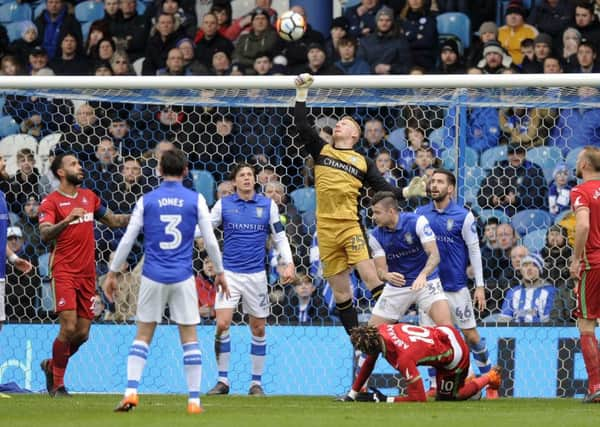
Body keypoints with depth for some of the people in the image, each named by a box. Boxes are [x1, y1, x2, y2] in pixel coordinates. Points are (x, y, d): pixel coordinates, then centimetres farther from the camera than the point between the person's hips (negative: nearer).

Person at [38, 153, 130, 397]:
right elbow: (45, 235, -20)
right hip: (64, 273, -6)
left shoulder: (89, 196, 14)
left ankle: (52, 365, 29)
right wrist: (67, 219, -35)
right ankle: (57, 384, 1)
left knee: (83, 333, 5)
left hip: (87, 274, 6)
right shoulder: (51, 202, -6)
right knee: (69, 328, -14)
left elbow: (112, 221, 26)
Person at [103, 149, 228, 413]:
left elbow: (127, 240, 3)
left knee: (142, 336, 8)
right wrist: (220, 272, 15)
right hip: (183, 278, -1)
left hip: (153, 277, 1)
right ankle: (194, 400, 3)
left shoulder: (146, 200, 2)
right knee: (190, 338, 5)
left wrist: (112, 273, 11)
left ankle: (131, 392, -5)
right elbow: (210, 240, 2)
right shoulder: (196, 200, 1)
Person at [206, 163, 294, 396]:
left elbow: (279, 236, 7)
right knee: (222, 324, -12)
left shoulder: (267, 205, 3)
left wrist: (288, 263, -4)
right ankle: (222, 380, -3)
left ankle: (256, 383, 15)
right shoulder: (223, 204, 2)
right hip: (229, 272, -1)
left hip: (256, 274, 1)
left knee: (258, 328, 5)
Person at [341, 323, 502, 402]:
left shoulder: (403, 359, -38)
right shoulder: (380, 331, -16)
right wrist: (352, 394, 2)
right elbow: (368, 364, 2)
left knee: (445, 398, 11)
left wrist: (384, 400, -31)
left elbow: (420, 399, -34)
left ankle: (490, 377, 20)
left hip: (455, 354, -8)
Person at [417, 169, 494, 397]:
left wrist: (480, 286, -6)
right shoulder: (420, 214, 4)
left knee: (471, 335, 0)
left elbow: (474, 250, -3)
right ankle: (435, 384, 9)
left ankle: (489, 376, 17)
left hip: (457, 287, -3)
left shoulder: (463, 216, -5)